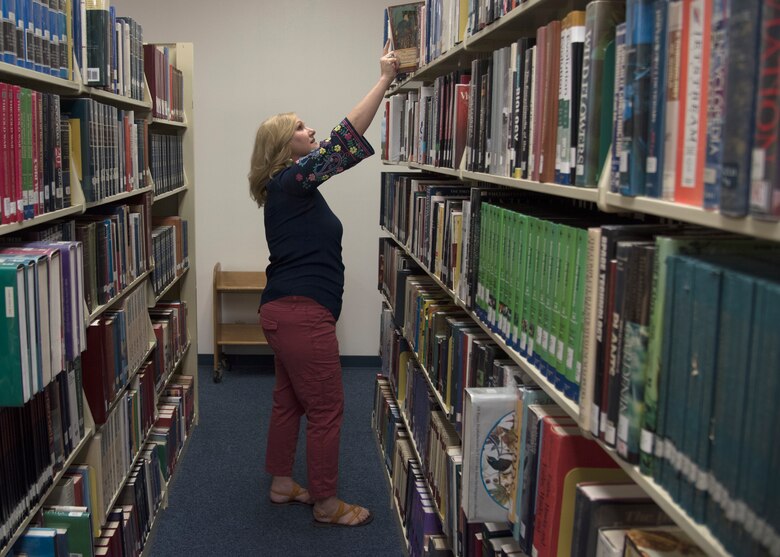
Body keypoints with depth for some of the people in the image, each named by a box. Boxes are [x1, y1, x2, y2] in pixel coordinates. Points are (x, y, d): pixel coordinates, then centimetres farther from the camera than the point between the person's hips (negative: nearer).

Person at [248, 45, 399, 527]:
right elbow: (345, 140, -17)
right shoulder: (290, 180, -13)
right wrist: (384, 81, -14)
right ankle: (326, 505, 12)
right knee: (326, 410, 0)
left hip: (286, 311, 11)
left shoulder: (293, 187, 18)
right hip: (303, 313, -11)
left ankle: (282, 484, 33)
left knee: (289, 402, 19)